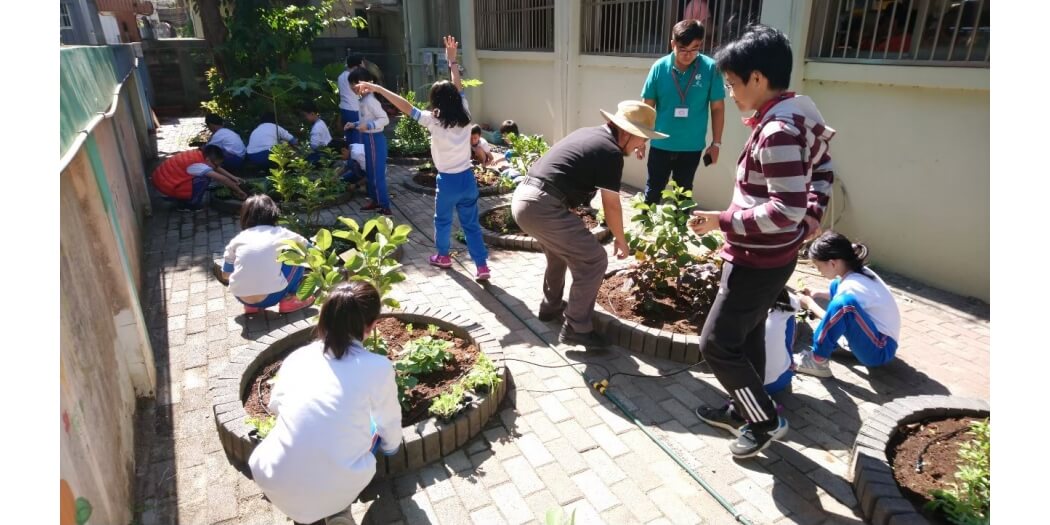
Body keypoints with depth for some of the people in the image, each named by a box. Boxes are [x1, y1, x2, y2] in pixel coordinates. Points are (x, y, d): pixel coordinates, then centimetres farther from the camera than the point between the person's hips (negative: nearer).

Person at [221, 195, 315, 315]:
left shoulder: (238, 239, 12)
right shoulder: (281, 234, 7)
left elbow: (225, 274, 22)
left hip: (241, 299, 4)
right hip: (269, 297, -3)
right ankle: (288, 301, 12)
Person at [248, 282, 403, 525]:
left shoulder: (296, 358, 1)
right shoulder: (378, 368, -10)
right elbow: (389, 423, 8)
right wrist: (392, 446, 32)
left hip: (275, 486, 4)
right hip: (336, 490, -3)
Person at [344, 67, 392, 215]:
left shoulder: (370, 100, -19)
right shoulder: (364, 99, 11)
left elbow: (385, 119, -24)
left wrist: (368, 126, -30)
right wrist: (355, 124, 13)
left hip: (374, 140, -10)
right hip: (369, 139, 10)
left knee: (377, 174, -5)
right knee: (370, 173, 17)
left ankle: (385, 207, 0)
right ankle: (374, 200, 29)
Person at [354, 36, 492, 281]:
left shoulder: (434, 121, -14)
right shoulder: (465, 116, -2)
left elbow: (405, 106, -15)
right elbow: (458, 89, 12)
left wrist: (378, 88, -9)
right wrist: (452, 60, 19)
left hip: (448, 181, -4)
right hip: (468, 179, 4)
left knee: (442, 220, 21)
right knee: (471, 224, 10)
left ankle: (443, 256, 40)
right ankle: (482, 266, 7)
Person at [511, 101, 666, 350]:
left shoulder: (588, 133, 21)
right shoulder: (611, 152, -5)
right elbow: (611, 205, -2)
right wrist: (621, 240, 13)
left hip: (522, 198, 10)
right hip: (543, 207, -10)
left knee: (560, 251, 31)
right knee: (593, 261, 0)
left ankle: (551, 307, 44)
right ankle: (576, 328, 8)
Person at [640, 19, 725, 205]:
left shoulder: (710, 68, -10)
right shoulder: (659, 67, -8)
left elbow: (717, 108, -3)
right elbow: (647, 107, -1)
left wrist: (716, 143, -2)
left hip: (692, 147, 0)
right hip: (660, 144, 0)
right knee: (653, 191, 12)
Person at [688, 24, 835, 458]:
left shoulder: (776, 132, -27)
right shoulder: (796, 117, 6)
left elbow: (785, 211, -31)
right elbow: (822, 168, 20)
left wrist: (722, 221, -24)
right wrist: (814, 217, 17)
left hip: (758, 261, -10)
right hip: (770, 256, 10)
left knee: (716, 344, 3)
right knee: (746, 336, 23)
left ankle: (766, 421, 21)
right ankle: (744, 408, 41)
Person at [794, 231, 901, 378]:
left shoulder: (852, 287, -25)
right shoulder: (859, 272, 0)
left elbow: (834, 319, -12)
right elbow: (840, 294, 22)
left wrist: (810, 305, 1)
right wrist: (816, 294, 10)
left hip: (880, 350, -10)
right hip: (876, 335, 10)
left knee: (845, 303, -36)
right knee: (836, 285, 15)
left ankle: (817, 361, -19)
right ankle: (829, 342, 9)